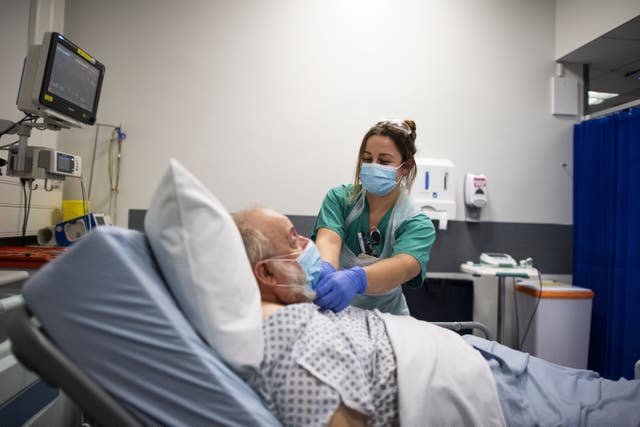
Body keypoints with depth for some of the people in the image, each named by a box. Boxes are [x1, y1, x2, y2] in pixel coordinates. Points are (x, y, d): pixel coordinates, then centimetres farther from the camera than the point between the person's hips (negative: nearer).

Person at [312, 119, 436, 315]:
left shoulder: (418, 225, -9)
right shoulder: (339, 198, -5)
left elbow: (403, 266, -28)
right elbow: (328, 240, -22)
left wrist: (355, 279, -47)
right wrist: (324, 271, -45)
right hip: (331, 311, 3)